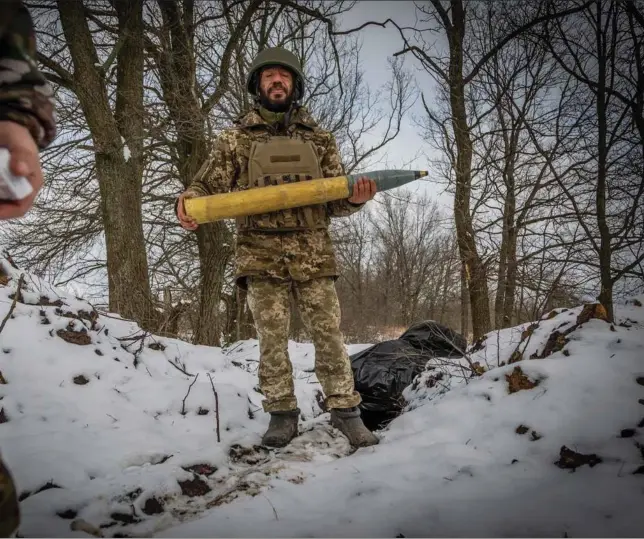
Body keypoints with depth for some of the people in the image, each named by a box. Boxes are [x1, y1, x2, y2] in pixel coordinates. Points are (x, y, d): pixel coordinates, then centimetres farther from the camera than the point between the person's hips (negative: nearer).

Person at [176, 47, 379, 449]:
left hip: (313, 255, 1)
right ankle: (282, 414, 14)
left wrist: (355, 199, -13)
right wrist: (188, 201, -16)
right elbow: (208, 185, 7)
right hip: (261, 257, 0)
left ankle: (345, 411, 12)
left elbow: (335, 202, 10)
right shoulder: (235, 139, 9)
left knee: (329, 335, 2)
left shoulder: (320, 140, 12)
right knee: (272, 339, 2)